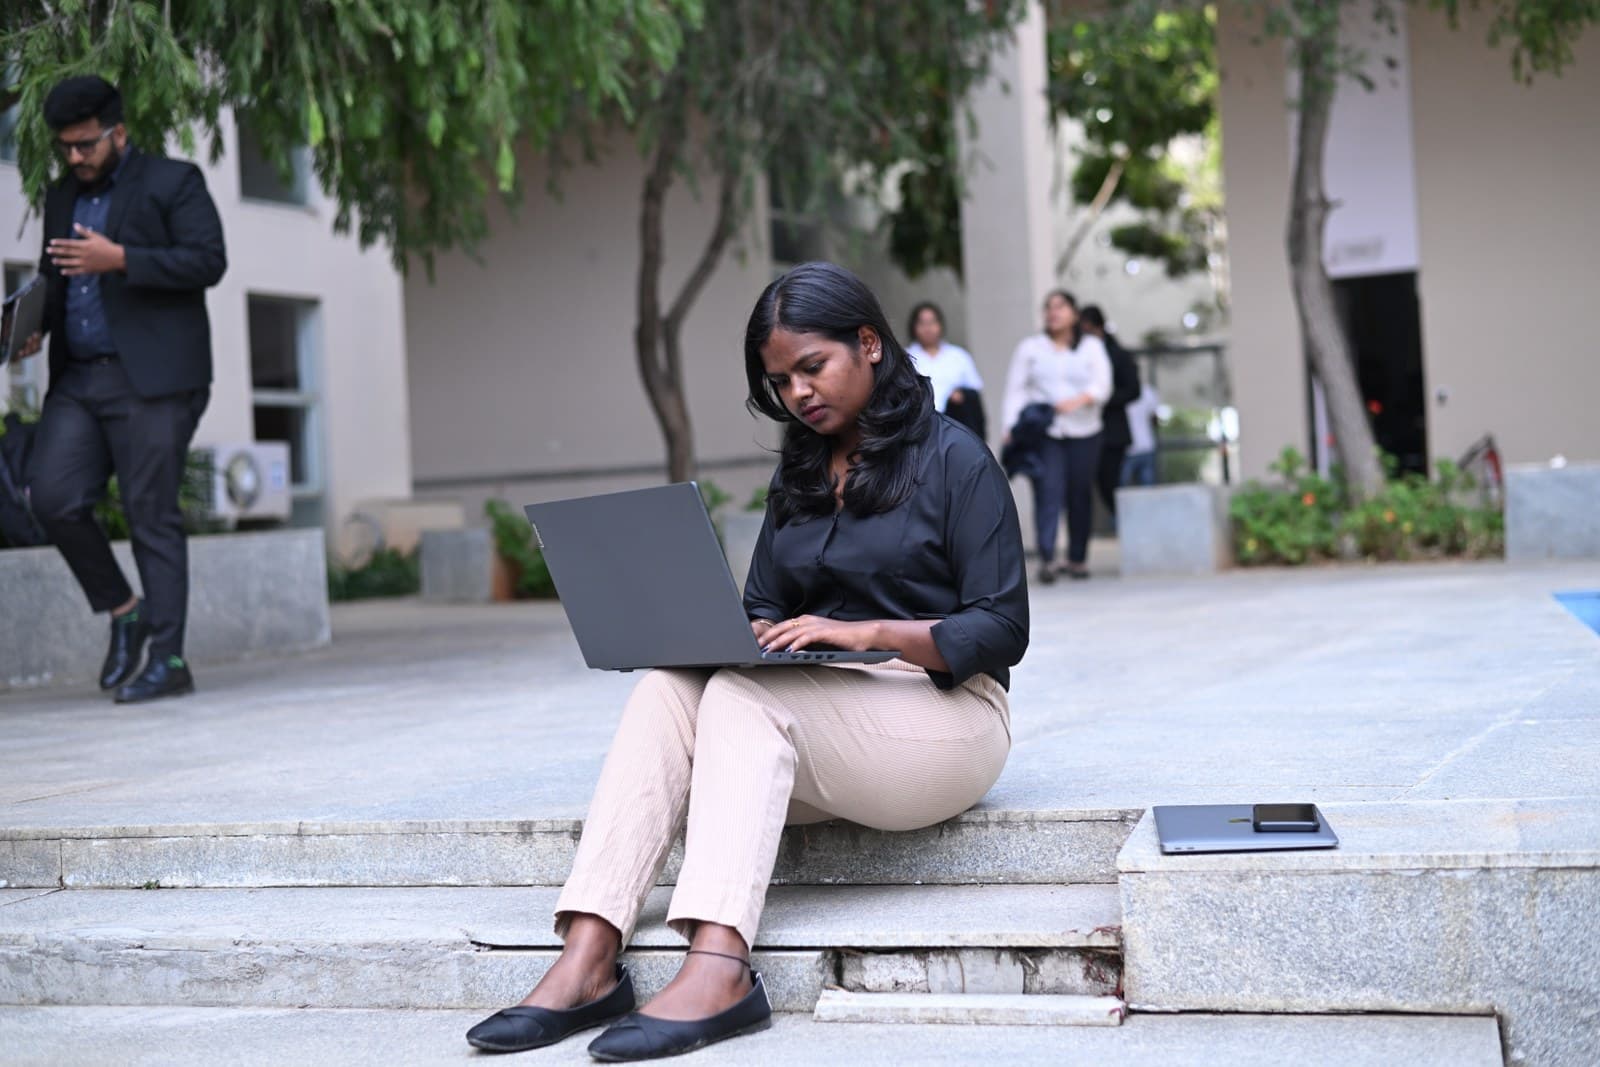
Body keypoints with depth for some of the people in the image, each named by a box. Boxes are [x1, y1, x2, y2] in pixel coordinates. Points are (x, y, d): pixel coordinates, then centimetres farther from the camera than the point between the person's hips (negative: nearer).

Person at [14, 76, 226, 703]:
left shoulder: (174, 182, 2)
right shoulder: (62, 197, 22)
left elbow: (208, 261, -8)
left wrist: (120, 259, -17)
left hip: (152, 378, -6)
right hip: (78, 380, 6)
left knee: (152, 516, -6)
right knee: (51, 497, -9)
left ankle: (169, 660, 0)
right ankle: (123, 613, 11)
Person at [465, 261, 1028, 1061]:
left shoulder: (953, 458, -2)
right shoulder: (799, 475, 18)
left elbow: (1001, 631, -9)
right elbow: (762, 608, 18)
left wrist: (865, 633, -22)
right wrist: (749, 635, -7)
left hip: (943, 711, -6)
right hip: (811, 711, 6)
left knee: (745, 696, -31)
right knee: (666, 687, -22)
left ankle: (718, 970, -46)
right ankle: (587, 959, -36)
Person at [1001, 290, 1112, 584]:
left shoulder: (1092, 347, 13)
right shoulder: (1030, 347, 14)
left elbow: (1102, 386, 0)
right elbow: (1016, 389, 6)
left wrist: (1079, 400, -21)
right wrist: (1012, 426, -9)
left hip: (1083, 431, 1)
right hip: (1042, 432, -1)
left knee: (1081, 494, 2)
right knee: (1048, 492, -15)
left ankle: (1077, 558, 13)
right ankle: (1046, 558, -21)